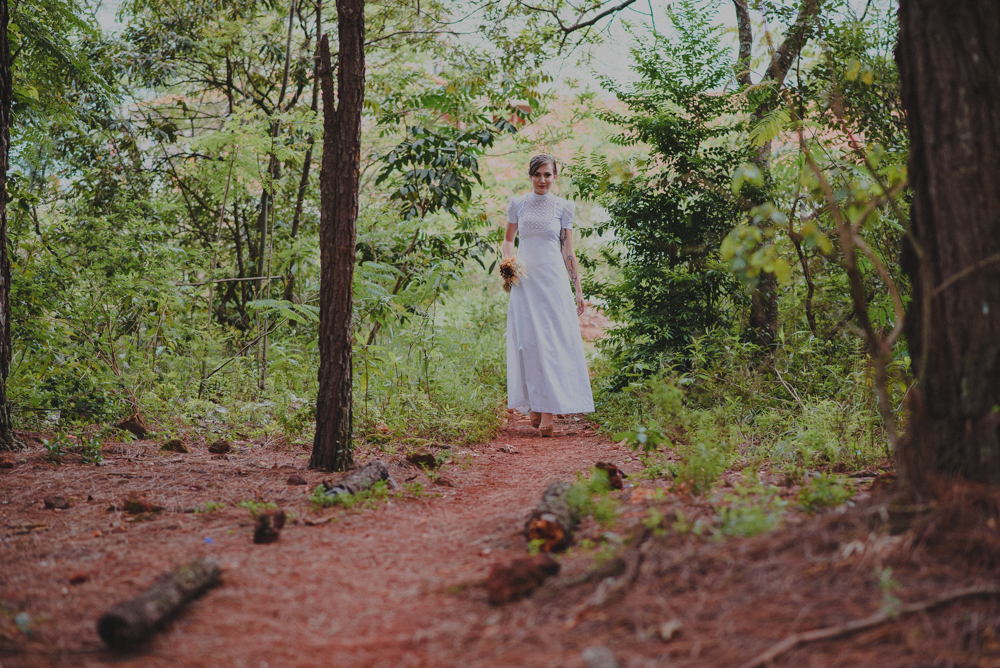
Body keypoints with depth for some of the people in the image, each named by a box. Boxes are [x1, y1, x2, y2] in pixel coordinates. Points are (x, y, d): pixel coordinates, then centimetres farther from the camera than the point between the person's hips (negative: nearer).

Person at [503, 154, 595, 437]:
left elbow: (568, 251, 7)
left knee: (553, 342, -8)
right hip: (524, 279, 1)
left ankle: (548, 411, -9)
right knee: (528, 341, 0)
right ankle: (533, 404, 13)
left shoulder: (563, 207, 5)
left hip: (553, 279, -1)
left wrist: (579, 290, 5)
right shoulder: (517, 204, 8)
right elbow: (508, 239, 19)